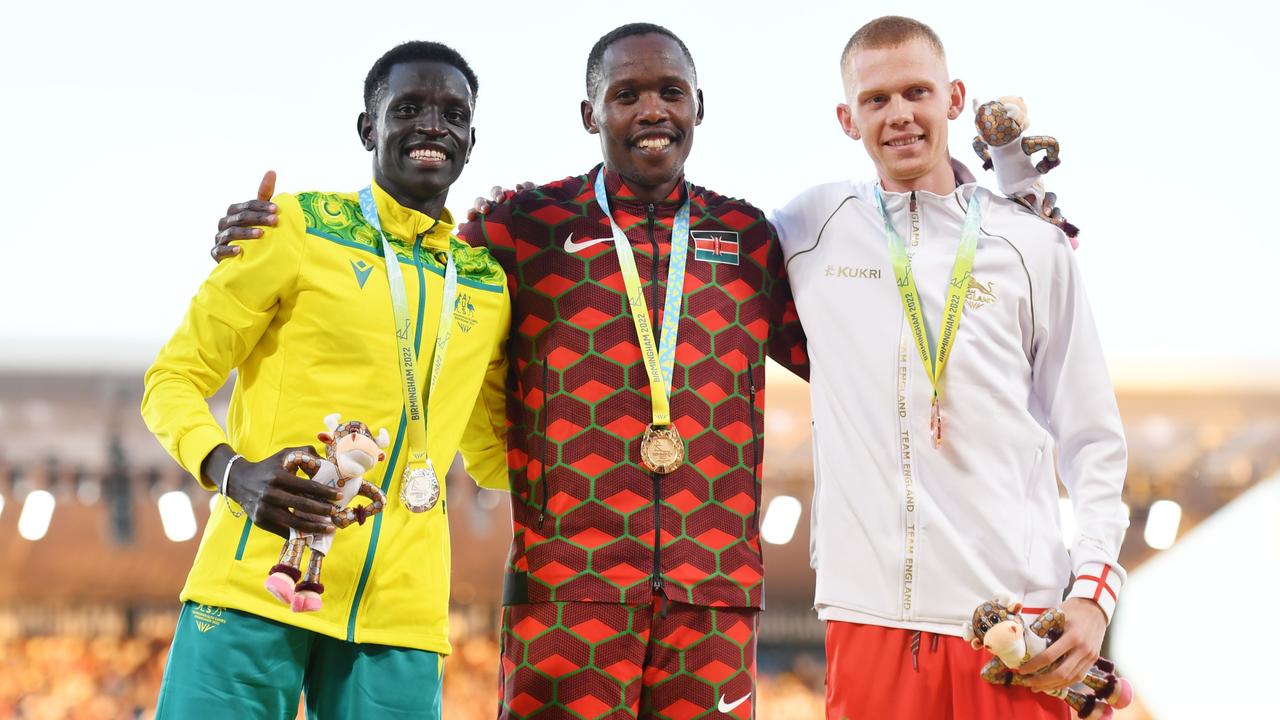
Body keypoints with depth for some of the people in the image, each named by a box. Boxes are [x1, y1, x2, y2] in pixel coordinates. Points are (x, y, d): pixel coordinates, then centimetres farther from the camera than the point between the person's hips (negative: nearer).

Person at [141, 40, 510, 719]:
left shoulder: (488, 286, 16)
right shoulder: (297, 227, 4)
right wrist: (232, 473, -16)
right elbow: (174, 378, 4)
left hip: (400, 609, 4)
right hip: (258, 583, -4)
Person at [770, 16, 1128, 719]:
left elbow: (1090, 436, 9)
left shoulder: (1033, 247, 8)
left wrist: (1095, 587, -1)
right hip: (868, 614, 0)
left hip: (1016, 608, 0)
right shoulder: (814, 227, 9)